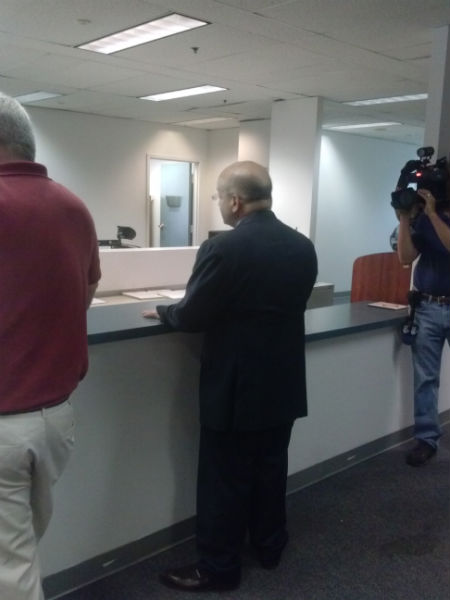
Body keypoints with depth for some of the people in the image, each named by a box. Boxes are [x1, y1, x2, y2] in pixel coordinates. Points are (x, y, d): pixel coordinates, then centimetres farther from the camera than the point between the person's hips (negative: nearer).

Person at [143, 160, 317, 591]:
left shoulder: (223, 248, -21)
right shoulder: (303, 246, 1)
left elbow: (191, 316, -15)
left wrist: (161, 312, 7)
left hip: (235, 387, -7)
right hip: (283, 383, 7)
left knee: (225, 480, 7)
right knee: (272, 468, 21)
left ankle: (218, 567, 22)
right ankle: (270, 546, 38)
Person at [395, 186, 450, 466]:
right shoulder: (422, 218, 6)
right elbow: (406, 257, -2)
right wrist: (404, 219, -9)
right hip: (427, 308, 2)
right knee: (425, 378, 4)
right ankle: (427, 438, 11)